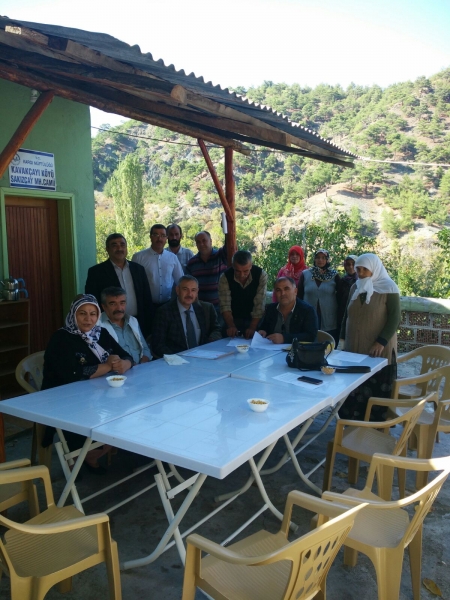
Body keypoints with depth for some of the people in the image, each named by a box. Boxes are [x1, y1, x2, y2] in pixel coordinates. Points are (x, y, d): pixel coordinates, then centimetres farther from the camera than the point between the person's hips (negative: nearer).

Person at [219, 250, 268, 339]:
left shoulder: (261, 275, -19)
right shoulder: (225, 278, -17)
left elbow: (259, 304, -23)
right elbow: (225, 305, -20)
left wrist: (252, 328, -31)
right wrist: (231, 326, -35)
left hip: (255, 320, 0)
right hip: (233, 319, 1)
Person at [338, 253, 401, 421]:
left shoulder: (389, 289, -7)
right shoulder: (355, 287, 10)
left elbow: (395, 319, -10)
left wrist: (381, 342, -18)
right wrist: (342, 339, 13)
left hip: (379, 351, -5)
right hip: (354, 348, 5)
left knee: (376, 391, -2)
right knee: (353, 389, 5)